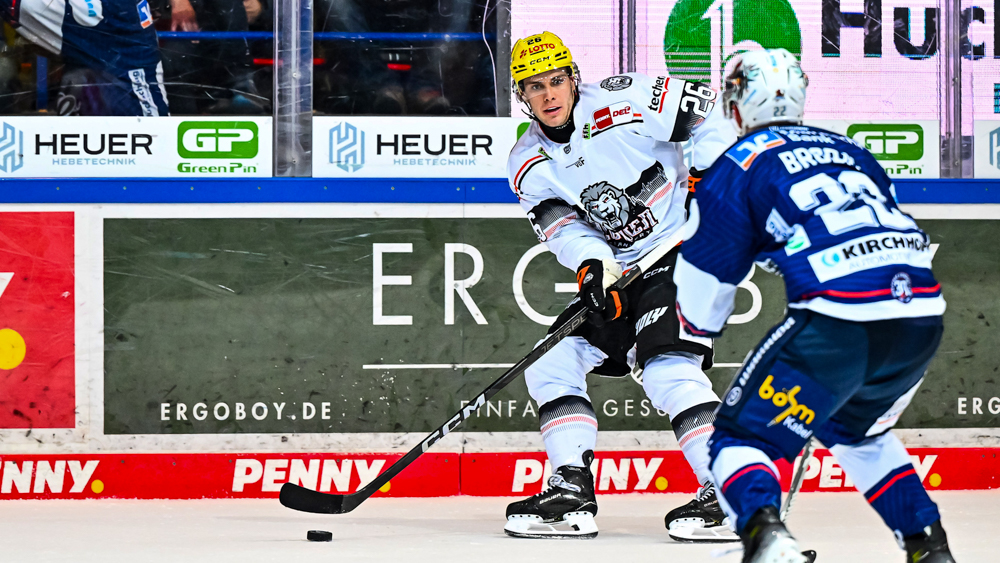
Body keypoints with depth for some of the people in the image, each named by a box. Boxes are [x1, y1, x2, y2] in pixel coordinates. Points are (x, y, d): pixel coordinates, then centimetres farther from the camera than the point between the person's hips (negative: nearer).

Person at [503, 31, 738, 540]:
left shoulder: (623, 103, -16)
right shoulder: (528, 165, 1)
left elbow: (709, 111, -9)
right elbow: (564, 227, -9)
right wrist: (592, 265, -28)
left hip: (685, 250, -7)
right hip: (619, 272, 7)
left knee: (666, 368, -25)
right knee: (552, 364, -2)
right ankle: (572, 494, 1)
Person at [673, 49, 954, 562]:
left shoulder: (737, 166, 10)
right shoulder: (849, 150, 27)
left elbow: (702, 296, 13)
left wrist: (697, 327, 35)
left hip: (838, 323, -6)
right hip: (923, 319, 6)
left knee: (742, 437, 4)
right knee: (855, 430, 33)